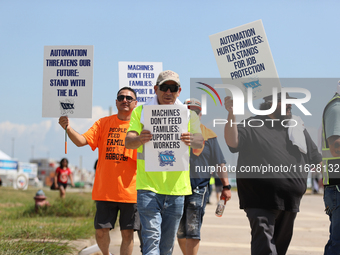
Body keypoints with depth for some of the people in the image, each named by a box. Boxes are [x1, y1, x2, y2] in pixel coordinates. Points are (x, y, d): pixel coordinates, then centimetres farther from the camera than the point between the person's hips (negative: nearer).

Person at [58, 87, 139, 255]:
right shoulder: (103, 123, 7)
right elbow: (81, 141, -4)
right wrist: (68, 129, -23)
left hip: (130, 190, -1)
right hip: (105, 190, 1)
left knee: (127, 233, 1)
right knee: (101, 230, 4)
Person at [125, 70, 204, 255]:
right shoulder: (141, 111, 4)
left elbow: (200, 142, 0)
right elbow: (128, 142, -8)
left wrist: (191, 140, -25)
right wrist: (140, 139, -33)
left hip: (176, 186, 3)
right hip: (148, 186, -3)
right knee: (151, 237, -14)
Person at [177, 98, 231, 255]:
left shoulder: (208, 135, 7)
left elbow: (219, 163, 8)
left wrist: (226, 186, 3)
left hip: (199, 186, -2)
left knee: (193, 229, -11)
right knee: (180, 231, 8)